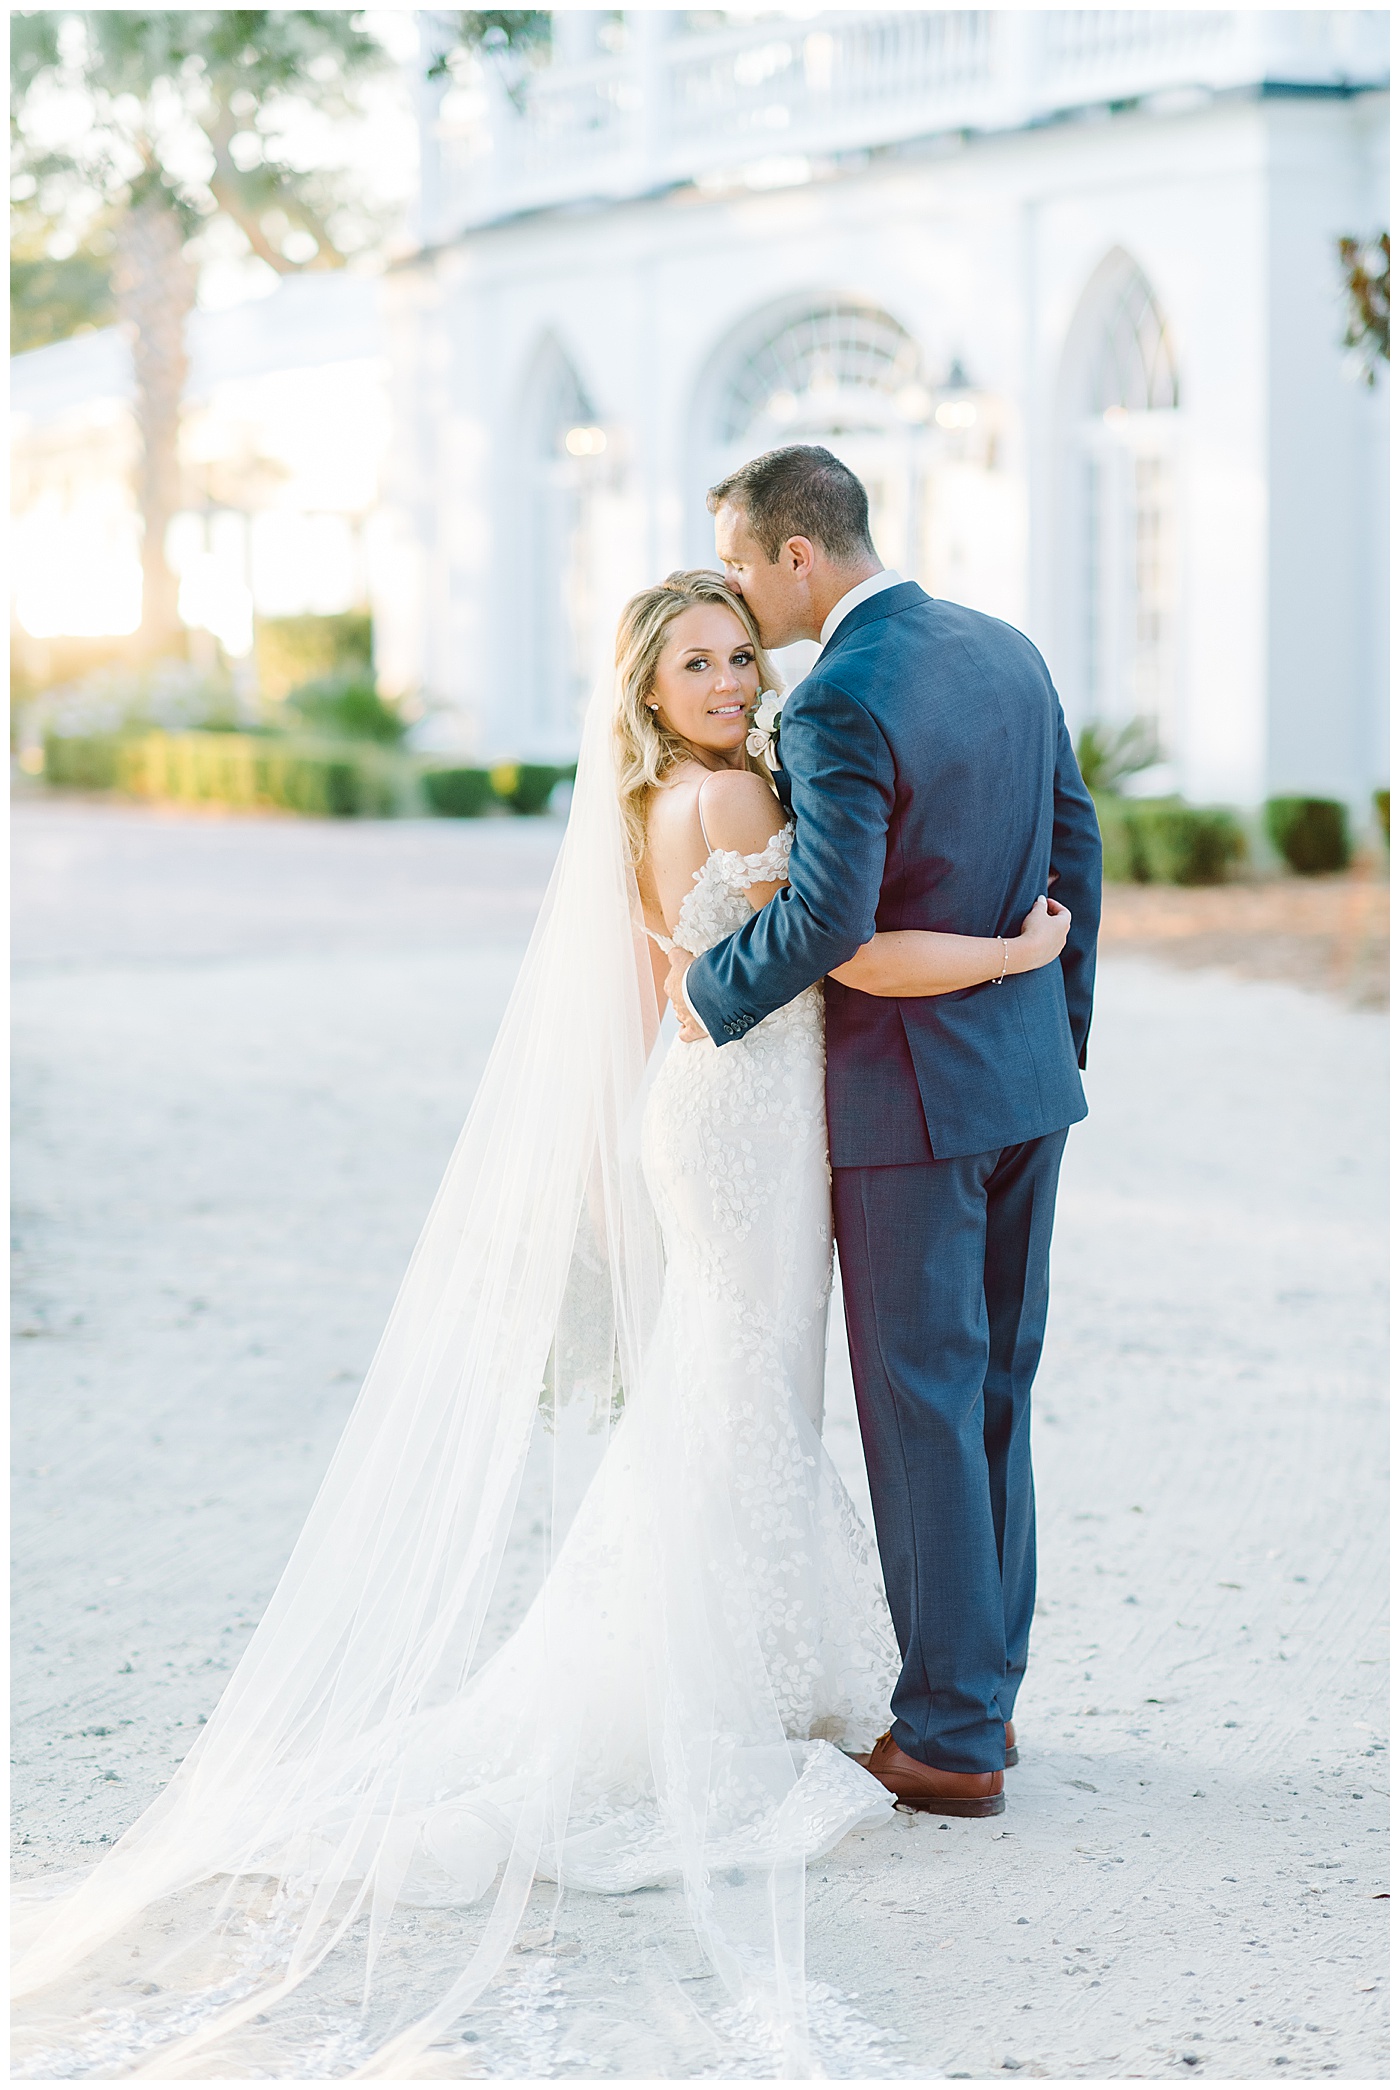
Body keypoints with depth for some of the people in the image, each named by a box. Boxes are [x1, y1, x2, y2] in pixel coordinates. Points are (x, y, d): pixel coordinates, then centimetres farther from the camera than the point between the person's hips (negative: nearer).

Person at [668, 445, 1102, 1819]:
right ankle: (983, 1687, 25)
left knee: (922, 1407, 0)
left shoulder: (837, 704, -19)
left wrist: (714, 990, -10)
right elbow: (1075, 846, 11)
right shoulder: (1005, 650, 7)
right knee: (994, 1390, 16)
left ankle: (949, 1741, 5)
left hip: (910, 1098, -8)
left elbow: (828, 913, -28)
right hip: (1027, 1082, 8)